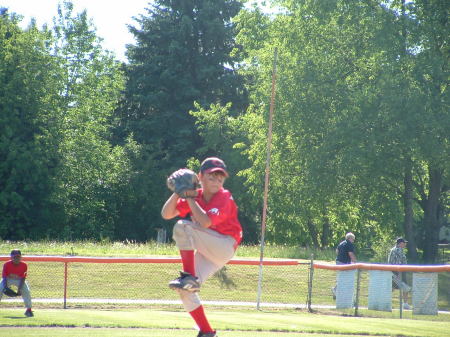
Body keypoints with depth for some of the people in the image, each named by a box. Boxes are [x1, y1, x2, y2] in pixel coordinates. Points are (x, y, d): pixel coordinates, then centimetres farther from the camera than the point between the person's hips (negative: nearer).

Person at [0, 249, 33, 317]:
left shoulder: (24, 265, -24)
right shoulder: (7, 264, -25)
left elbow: (23, 278, -20)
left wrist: (19, 289, -32)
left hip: (19, 280, 0)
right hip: (8, 279, 0)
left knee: (26, 291, -19)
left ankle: (29, 310, -7)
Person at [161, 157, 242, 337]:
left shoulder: (224, 197, -16)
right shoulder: (195, 196, 5)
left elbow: (205, 222, -32)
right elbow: (166, 214, -1)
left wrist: (190, 198, -23)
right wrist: (178, 193, -14)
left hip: (225, 246, -7)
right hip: (205, 252, 7)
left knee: (183, 226, -24)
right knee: (185, 290, -5)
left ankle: (189, 276, -25)